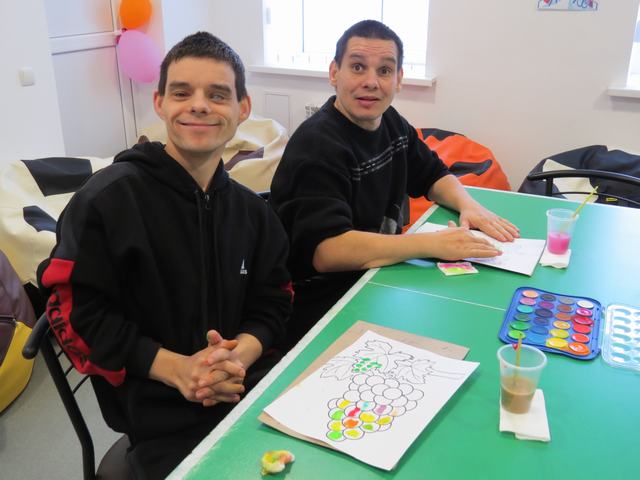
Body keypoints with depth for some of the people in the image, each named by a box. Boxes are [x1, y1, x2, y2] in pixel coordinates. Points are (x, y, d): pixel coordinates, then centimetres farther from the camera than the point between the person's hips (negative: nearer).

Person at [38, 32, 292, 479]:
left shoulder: (252, 210, 8)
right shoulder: (108, 199, -8)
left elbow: (272, 305, 9)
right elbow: (74, 311, -9)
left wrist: (240, 355, -13)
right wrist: (176, 368, -18)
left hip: (253, 388, 5)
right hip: (164, 422, -5)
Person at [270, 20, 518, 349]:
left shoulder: (390, 122, 6)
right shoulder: (318, 146, -20)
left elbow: (433, 176, 19)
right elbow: (325, 250, -31)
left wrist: (468, 205, -4)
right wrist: (434, 244, -30)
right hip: (323, 304, -8)